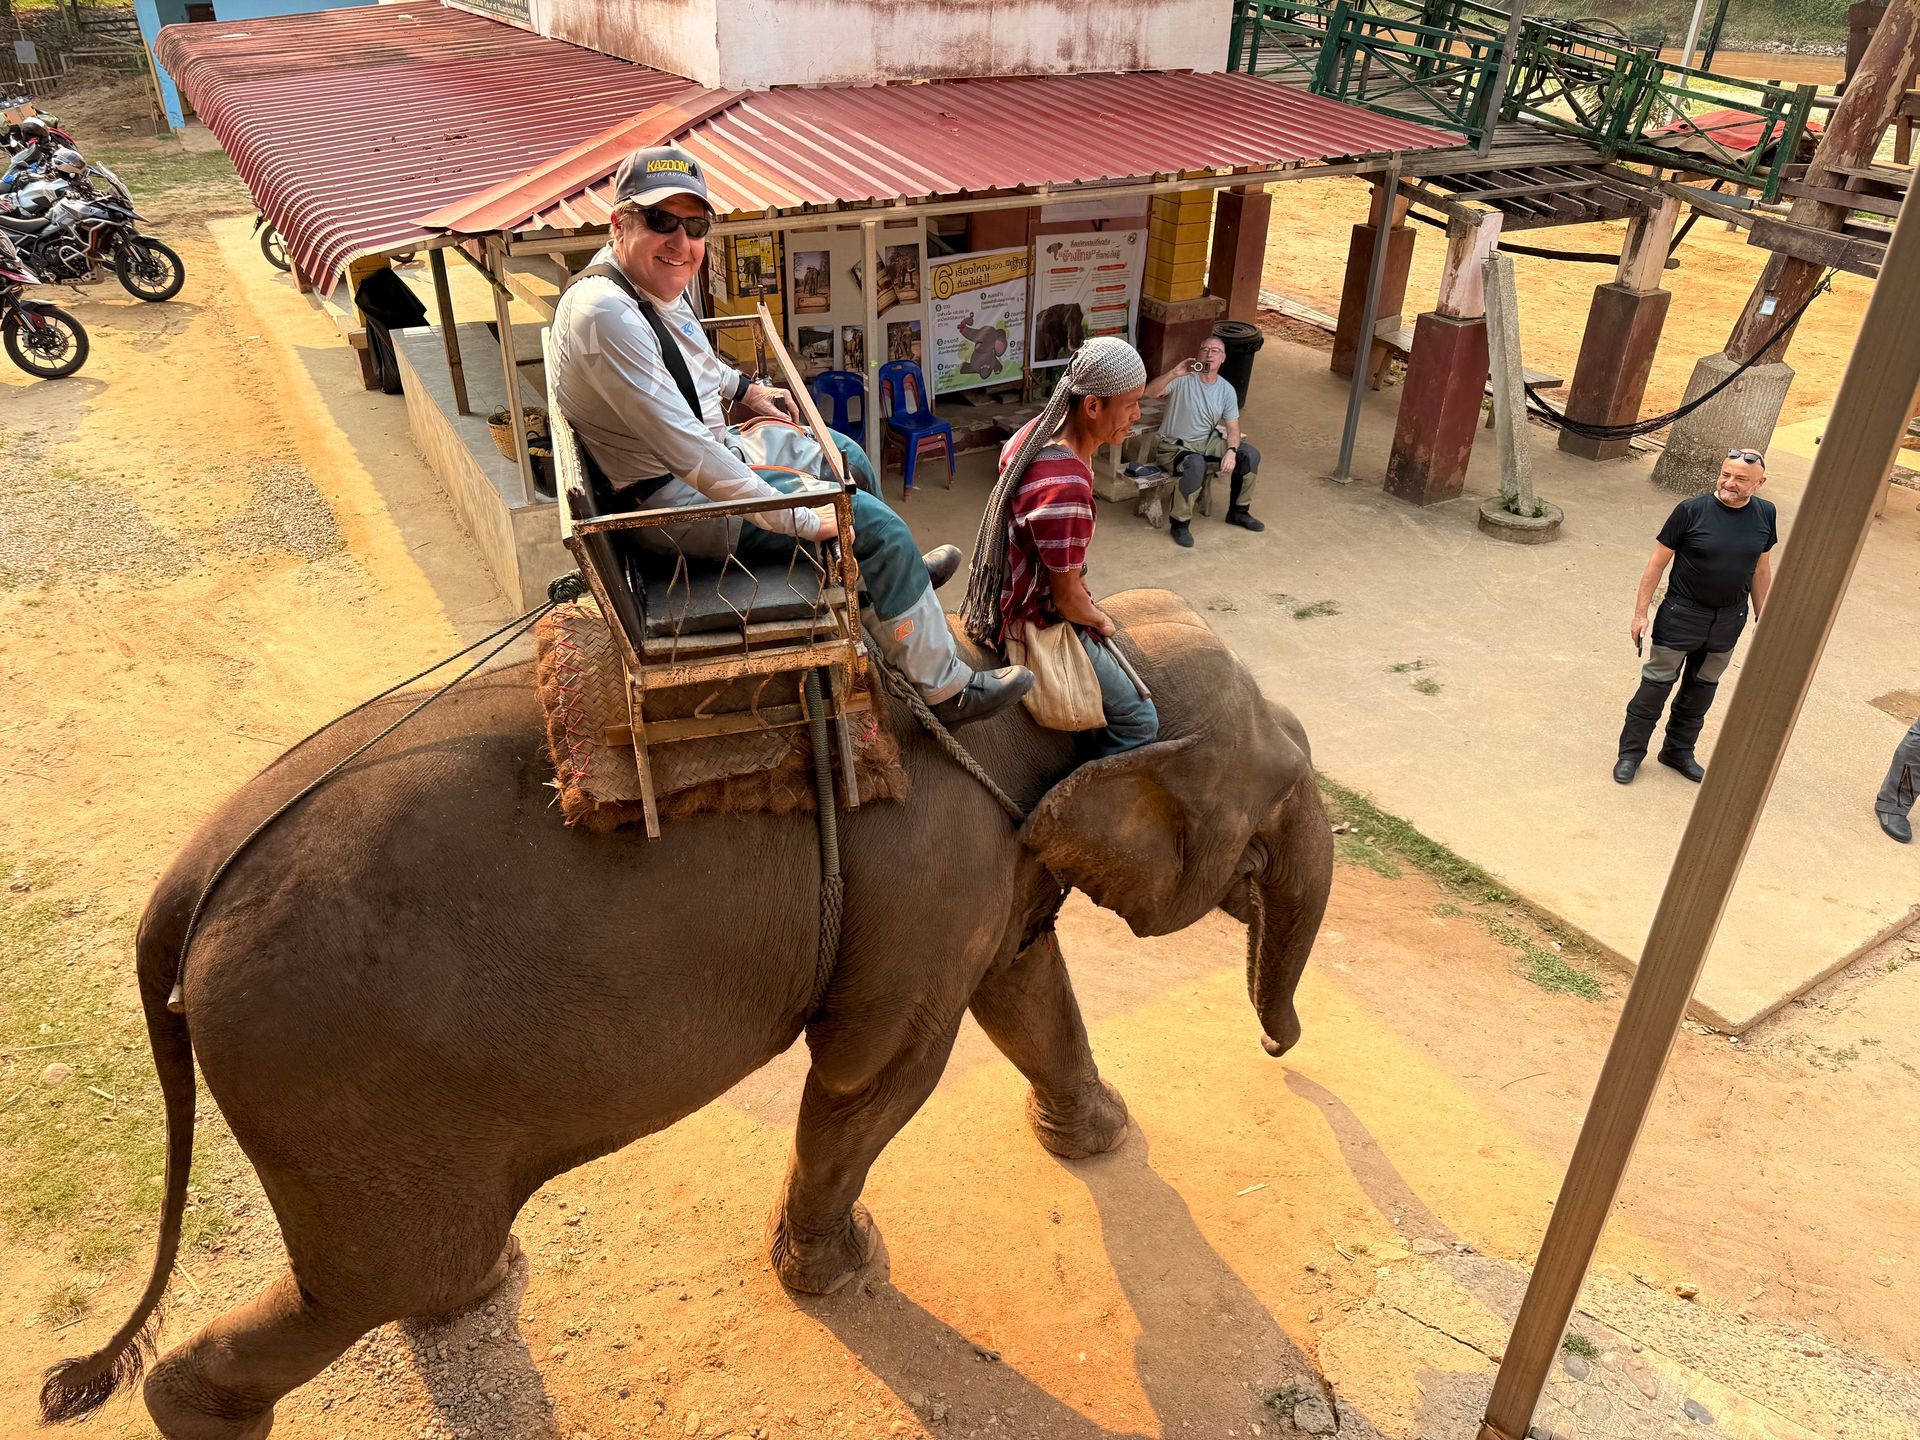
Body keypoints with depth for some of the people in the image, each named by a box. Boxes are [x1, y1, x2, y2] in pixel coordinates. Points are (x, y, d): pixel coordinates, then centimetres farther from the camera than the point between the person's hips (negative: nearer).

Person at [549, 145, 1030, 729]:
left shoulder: (653, 278, -2)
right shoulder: (606, 315, -32)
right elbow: (689, 454, -35)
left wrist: (743, 387, 23)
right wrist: (800, 519, -30)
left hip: (712, 446, 10)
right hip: (682, 503, -10)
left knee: (847, 457, 23)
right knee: (879, 525, -8)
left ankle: (891, 575, 48)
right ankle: (947, 687, 5)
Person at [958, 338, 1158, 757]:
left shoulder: (1038, 431, -6)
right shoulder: (1065, 490, -35)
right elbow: (1068, 601, -27)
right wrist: (1100, 620, -2)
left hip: (1010, 593, 10)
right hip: (1040, 623, -10)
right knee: (1139, 723, -3)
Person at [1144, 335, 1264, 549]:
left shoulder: (1227, 390, 2)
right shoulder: (1183, 379, -14)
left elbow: (1233, 427, 1)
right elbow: (1150, 393, -29)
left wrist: (1231, 451, -19)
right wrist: (1174, 373, -43)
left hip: (1206, 442, 6)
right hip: (1174, 446, -6)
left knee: (1250, 455, -6)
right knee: (1195, 465, -38)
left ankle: (1237, 511, 13)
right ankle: (1179, 523, -20)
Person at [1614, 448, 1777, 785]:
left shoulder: (1764, 514, -3)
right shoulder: (1691, 511, -15)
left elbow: (1761, 570, 9)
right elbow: (1658, 562, -10)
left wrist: (1762, 618, 13)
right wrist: (1640, 613, -10)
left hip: (1729, 619, 4)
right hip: (1682, 615, -4)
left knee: (1702, 688, 16)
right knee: (1656, 683, 2)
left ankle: (1679, 750, 32)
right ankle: (1631, 751, 14)